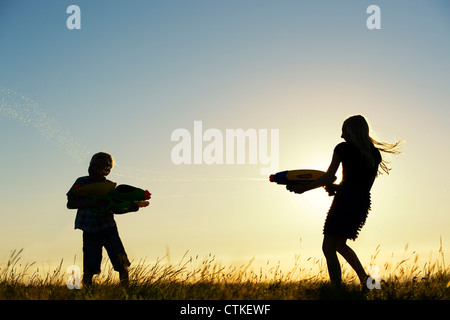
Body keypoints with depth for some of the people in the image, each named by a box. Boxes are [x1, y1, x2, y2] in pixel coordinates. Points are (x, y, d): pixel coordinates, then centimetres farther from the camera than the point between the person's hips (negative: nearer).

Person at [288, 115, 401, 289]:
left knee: (328, 248, -3)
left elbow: (328, 178, -5)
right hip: (364, 202, 7)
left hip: (346, 200, -7)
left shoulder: (344, 148, -3)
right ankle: (365, 279, 14)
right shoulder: (375, 154, 14)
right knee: (340, 244, 23)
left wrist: (303, 188, 5)